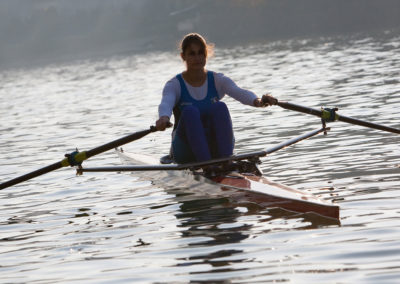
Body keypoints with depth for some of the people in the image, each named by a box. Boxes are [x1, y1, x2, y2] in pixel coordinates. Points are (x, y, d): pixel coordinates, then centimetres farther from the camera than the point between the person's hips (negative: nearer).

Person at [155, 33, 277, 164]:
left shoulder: (217, 80, 6)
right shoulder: (175, 84, 0)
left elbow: (239, 92, -15)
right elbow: (166, 103, -23)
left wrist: (257, 101, -38)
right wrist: (163, 118, -48)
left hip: (216, 147, 1)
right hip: (186, 152, -1)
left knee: (219, 107, -25)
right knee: (190, 111, -30)